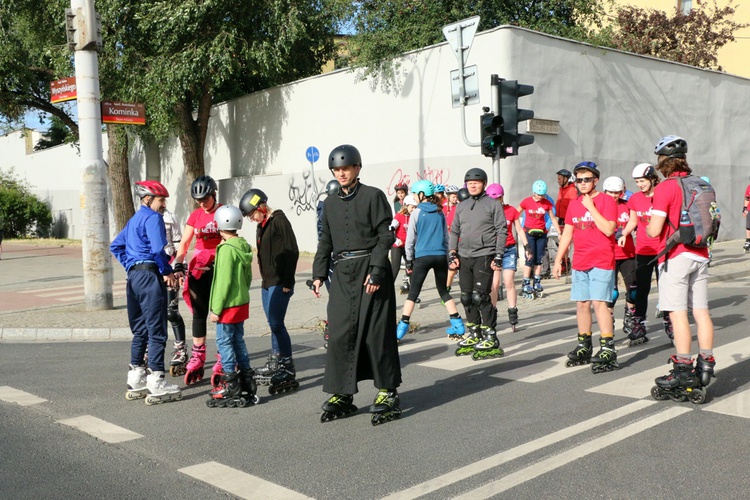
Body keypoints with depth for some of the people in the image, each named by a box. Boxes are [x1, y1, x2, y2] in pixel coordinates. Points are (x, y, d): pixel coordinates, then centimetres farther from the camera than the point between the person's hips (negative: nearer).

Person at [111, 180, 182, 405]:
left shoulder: (134, 219, 20)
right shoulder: (153, 218, -8)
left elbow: (116, 246, 25)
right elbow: (159, 249, -20)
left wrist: (130, 267, 19)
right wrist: (167, 272, -8)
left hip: (134, 276, 9)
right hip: (150, 275, -9)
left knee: (140, 330, 15)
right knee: (157, 330, -5)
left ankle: (136, 381, 19)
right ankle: (156, 384, -4)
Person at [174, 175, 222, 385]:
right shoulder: (195, 216, 9)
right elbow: (184, 243, 4)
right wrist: (178, 265, -11)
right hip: (199, 269, 4)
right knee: (199, 313, 7)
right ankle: (197, 358, 15)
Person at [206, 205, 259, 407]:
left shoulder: (226, 249, -18)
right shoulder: (244, 247, 8)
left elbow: (224, 281, -20)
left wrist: (216, 308, -15)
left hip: (229, 305, -9)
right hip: (242, 303, 9)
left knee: (224, 342, -2)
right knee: (238, 340, 16)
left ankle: (231, 389, 1)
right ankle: (247, 382, 22)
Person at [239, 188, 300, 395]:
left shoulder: (279, 221, -11)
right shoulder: (262, 225, 17)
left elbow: (292, 252, -16)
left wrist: (287, 282, -17)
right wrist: (265, 280, 18)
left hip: (279, 283, -9)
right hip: (267, 283, 9)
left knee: (276, 324, -10)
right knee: (274, 324, 15)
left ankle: (288, 371, -5)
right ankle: (275, 364, 25)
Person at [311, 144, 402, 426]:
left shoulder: (373, 196, -1)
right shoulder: (331, 203, 15)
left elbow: (386, 236, -7)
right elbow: (325, 242, 20)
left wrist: (376, 271, -16)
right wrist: (318, 274, 10)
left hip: (370, 268, -5)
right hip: (342, 273, 5)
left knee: (376, 331, -2)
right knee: (340, 332, 2)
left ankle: (387, 392, 8)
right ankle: (342, 395, 11)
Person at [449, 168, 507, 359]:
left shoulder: (493, 205, -1)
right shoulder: (461, 206, 15)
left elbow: (502, 232, -4)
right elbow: (454, 231, 18)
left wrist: (498, 256, -11)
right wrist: (452, 254, 8)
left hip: (484, 257, -6)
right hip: (464, 258, 6)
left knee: (480, 297, -11)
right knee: (467, 298, 8)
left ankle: (491, 339, -2)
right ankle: (474, 335, 21)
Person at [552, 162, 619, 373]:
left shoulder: (606, 201, -5)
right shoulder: (573, 204, 14)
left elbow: (609, 229, -17)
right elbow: (567, 233, 17)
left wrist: (591, 207, -16)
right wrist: (558, 260, 13)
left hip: (601, 262, -6)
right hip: (579, 263, 6)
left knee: (599, 303, -12)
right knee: (581, 304, 8)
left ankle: (608, 351, -10)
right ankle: (584, 348, 18)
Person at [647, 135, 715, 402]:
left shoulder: (665, 188, -11)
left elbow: (654, 230, -14)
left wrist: (647, 227, 8)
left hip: (676, 256, -7)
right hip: (700, 255, 7)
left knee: (678, 313, -5)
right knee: (701, 311, 9)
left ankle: (683, 370, -4)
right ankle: (705, 364, 15)